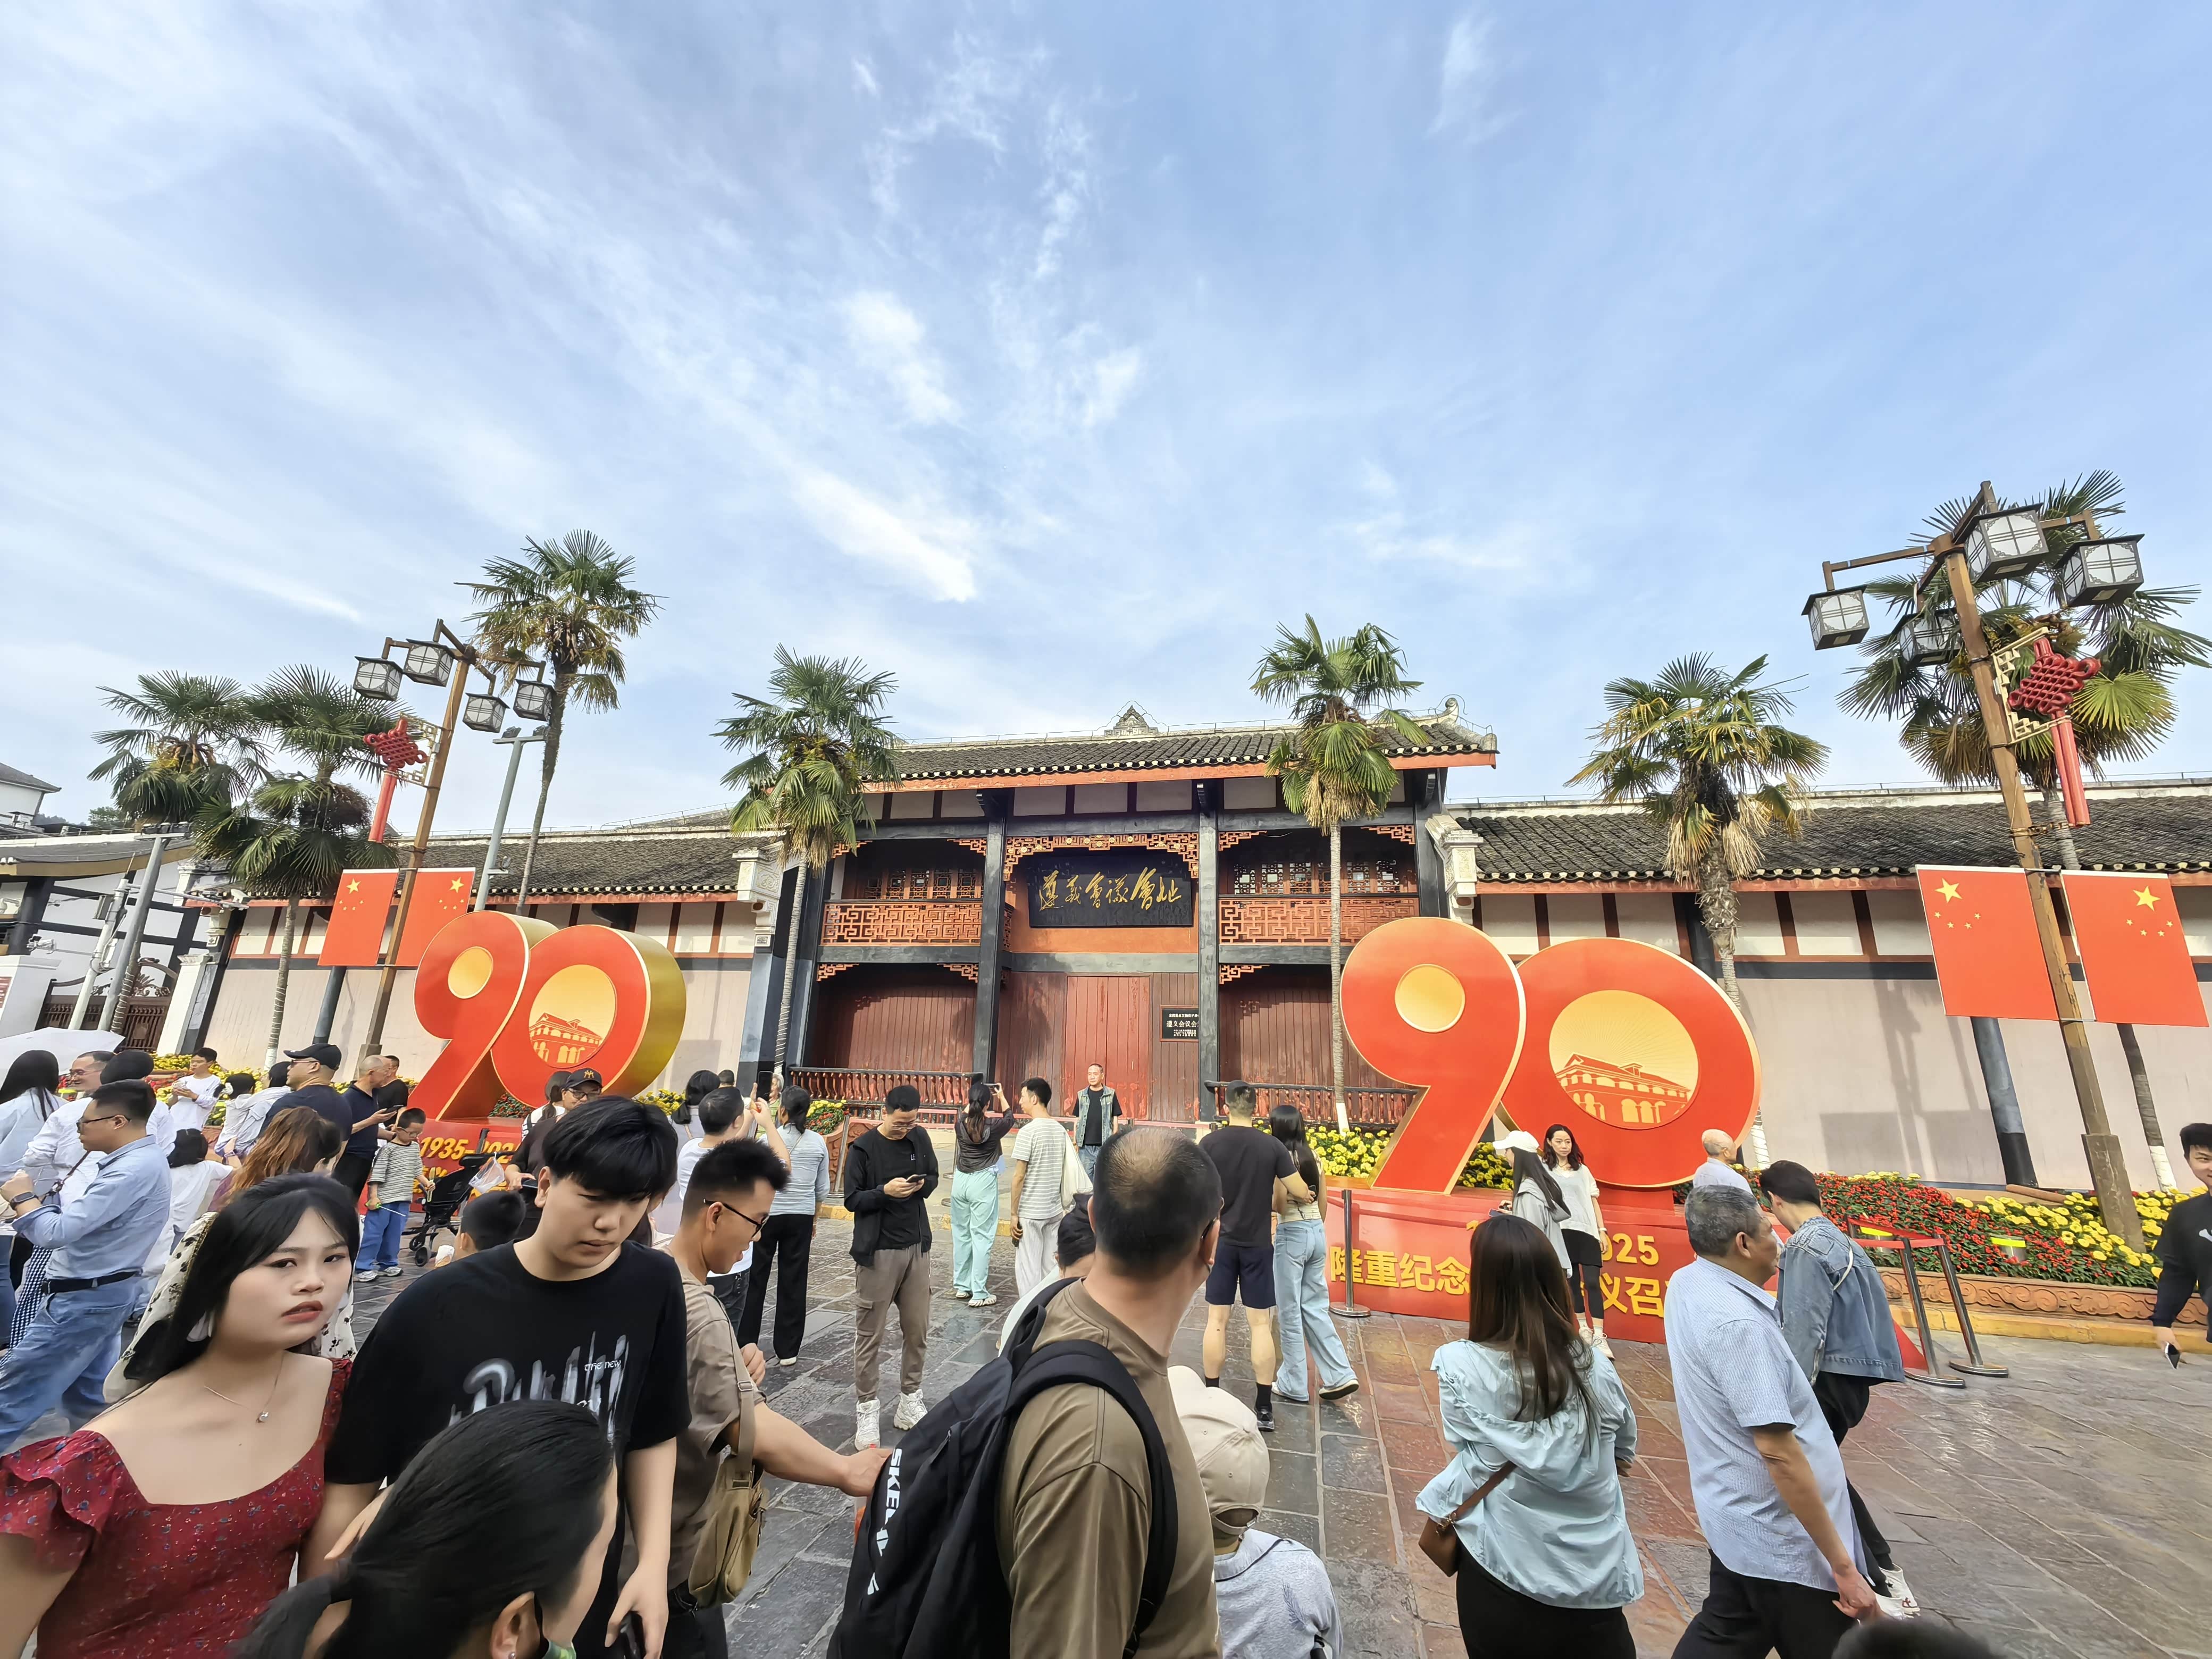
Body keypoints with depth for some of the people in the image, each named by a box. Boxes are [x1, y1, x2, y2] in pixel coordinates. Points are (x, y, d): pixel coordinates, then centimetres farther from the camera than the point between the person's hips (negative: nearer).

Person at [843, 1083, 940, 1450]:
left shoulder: (920, 1140, 1)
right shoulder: (863, 1149, -11)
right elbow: (852, 1200, -8)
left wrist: (922, 1185, -10)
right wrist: (885, 1191, -24)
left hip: (916, 1248, 4)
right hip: (877, 1252, -4)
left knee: (917, 1331, 13)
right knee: (870, 1334, 5)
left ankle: (910, 1402, 29)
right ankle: (866, 1411, 20)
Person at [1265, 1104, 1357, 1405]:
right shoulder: (1313, 1156, 6)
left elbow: (1279, 1204, -18)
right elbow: (1322, 1203, 12)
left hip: (1292, 1235, -7)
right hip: (1318, 1233, 7)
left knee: (1290, 1312, 7)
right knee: (1315, 1307, 18)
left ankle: (1293, 1386, 18)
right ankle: (1341, 1375, 17)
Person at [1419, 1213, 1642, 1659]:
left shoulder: (1461, 1367, -23)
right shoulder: (1595, 1366, -11)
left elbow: (1474, 1459, -11)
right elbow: (1625, 1451, 6)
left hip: (1503, 1577, -1)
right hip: (1596, 1581, 1)